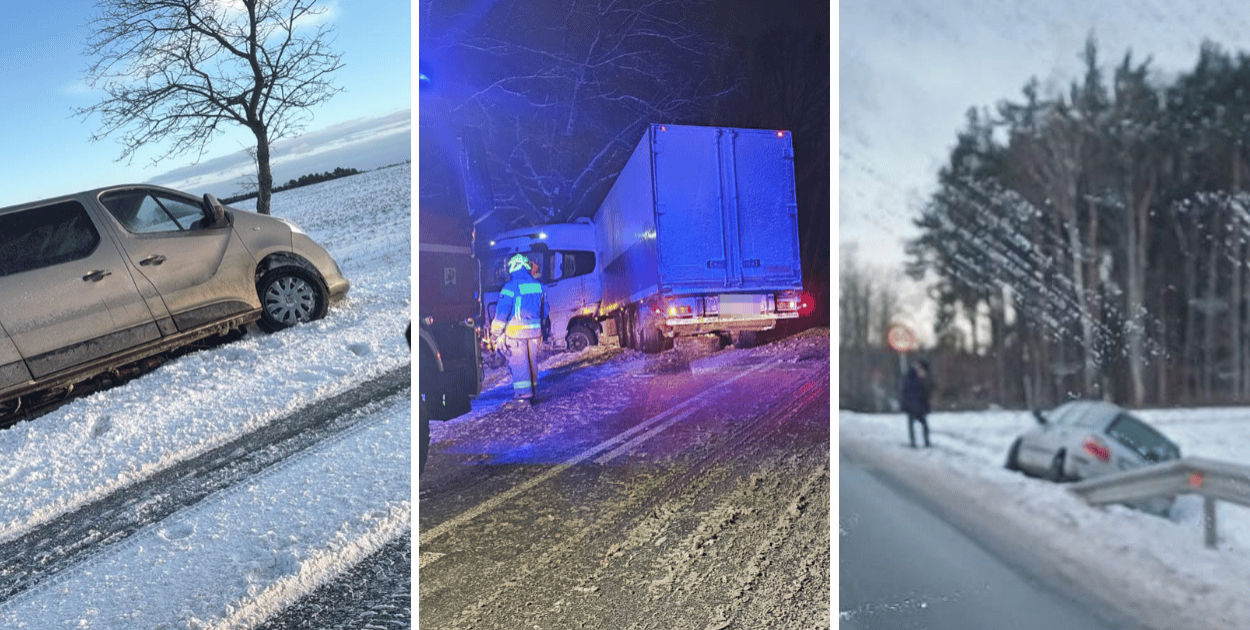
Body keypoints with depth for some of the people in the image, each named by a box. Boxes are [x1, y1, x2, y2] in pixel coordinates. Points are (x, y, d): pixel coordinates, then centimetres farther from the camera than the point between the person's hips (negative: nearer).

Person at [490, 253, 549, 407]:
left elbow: (502, 312, -13)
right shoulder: (538, 286, 9)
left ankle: (523, 395, -3)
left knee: (518, 364, -2)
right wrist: (540, 329, 28)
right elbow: (544, 311, 17)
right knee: (532, 362, 15)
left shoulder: (511, 287, -11)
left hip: (516, 332, -6)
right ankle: (532, 393, 22)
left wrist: (496, 333, -6)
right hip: (534, 331, 6)